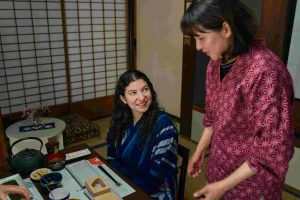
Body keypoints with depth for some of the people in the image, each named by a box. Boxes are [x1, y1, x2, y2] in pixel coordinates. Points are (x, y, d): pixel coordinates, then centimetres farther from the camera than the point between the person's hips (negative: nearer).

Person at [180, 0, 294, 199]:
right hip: (219, 166, 6)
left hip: (250, 183, -6)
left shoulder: (264, 70, -28)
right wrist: (200, 150, 9)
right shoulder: (216, 63, -3)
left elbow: (274, 147, -24)